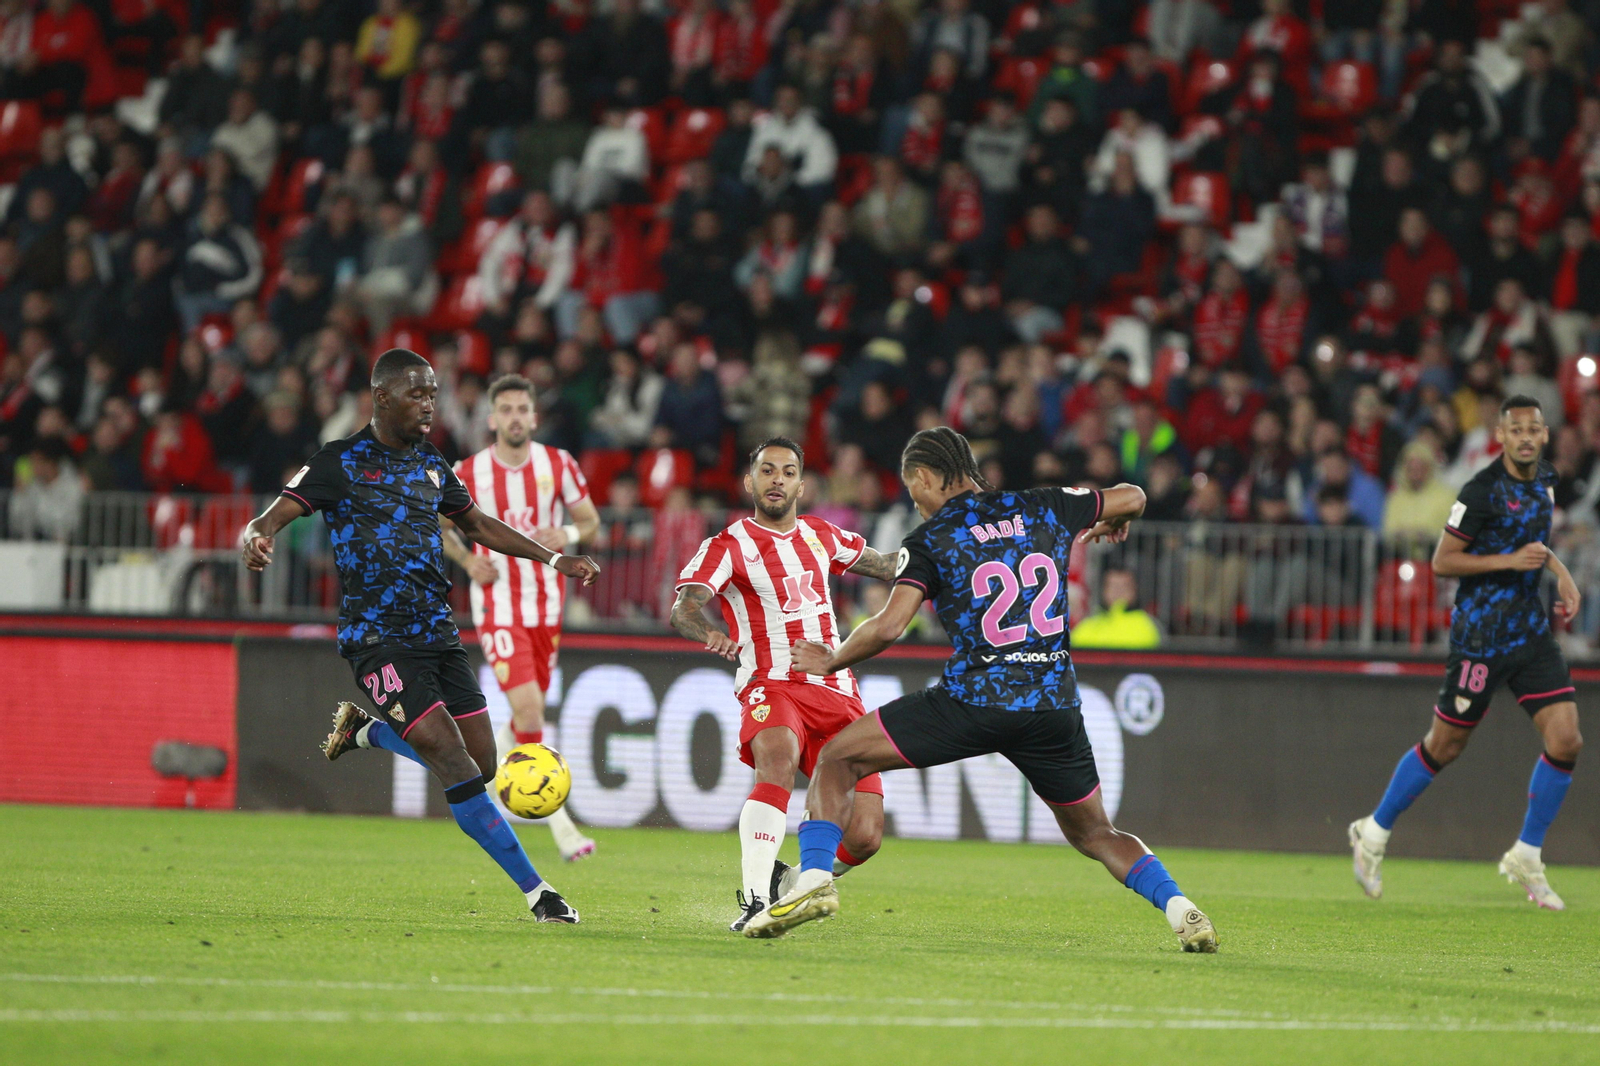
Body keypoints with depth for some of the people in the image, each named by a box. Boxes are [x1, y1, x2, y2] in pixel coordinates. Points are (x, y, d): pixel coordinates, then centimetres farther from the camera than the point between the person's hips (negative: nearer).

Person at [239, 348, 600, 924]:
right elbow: (275, 516, -11)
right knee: (456, 765, -16)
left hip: (437, 633, 7)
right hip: (377, 636, -7)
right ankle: (536, 891, -12)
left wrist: (552, 558, 25)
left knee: (480, 763, 2)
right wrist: (256, 538, -35)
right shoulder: (341, 462, -3)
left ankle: (366, 729, 27)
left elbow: (476, 523, 31)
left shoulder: (432, 466, 15)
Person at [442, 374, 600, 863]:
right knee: (528, 706, -19)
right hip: (497, 606, -3)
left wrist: (568, 535, -13)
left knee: (530, 710, 11)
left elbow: (591, 519, 10)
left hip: (546, 603, 3)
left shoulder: (558, 465, 0)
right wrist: (468, 560, -7)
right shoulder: (468, 473, -4)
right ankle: (560, 824, -19)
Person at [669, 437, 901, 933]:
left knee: (863, 837, -8)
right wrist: (711, 632, -41)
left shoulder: (819, 535, 15)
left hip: (837, 693, 5)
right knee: (779, 763, -39)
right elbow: (683, 607, -20)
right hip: (772, 686, -5)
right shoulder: (727, 547, -2)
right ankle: (755, 900, -41)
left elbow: (885, 566, 34)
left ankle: (793, 882, 21)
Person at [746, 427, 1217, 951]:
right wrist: (1110, 524, 47)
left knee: (837, 759, 9)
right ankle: (1179, 908, 0)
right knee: (1093, 833, 21)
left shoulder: (929, 540, 1)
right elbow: (1131, 497, 23)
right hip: (1056, 702, 4)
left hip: (974, 700, -4)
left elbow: (888, 625, -10)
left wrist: (831, 662, 7)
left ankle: (813, 878, -8)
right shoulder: (1042, 510, 12)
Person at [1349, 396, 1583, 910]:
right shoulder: (1482, 491, -16)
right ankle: (1374, 833, 24)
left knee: (1565, 741, -5)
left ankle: (1526, 856, 9)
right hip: (1481, 632, -6)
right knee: (1444, 746, 3)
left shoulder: (1545, 480, 8)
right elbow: (1441, 561, -14)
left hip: (1531, 630, 6)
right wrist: (1511, 561, -21)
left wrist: (1559, 571, 12)